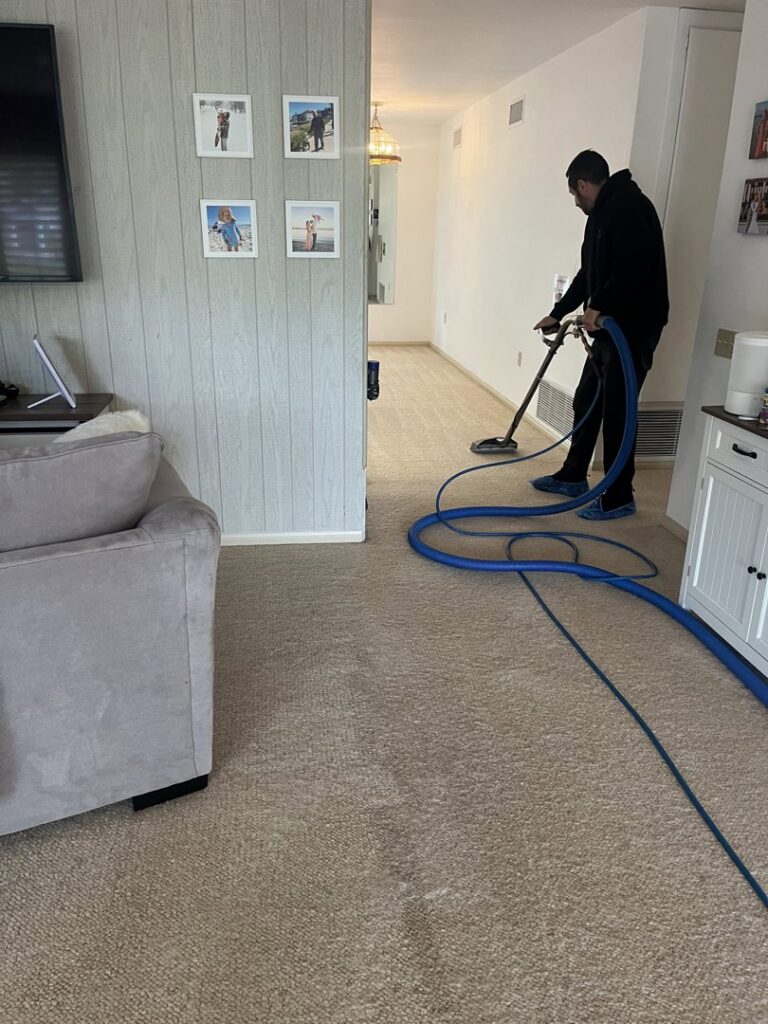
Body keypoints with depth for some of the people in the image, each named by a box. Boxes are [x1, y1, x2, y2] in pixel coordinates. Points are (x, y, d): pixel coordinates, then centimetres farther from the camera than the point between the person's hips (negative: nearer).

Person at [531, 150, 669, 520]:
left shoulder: (628, 206, -14)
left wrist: (599, 307, -23)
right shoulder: (604, 212, 19)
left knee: (616, 411, -5)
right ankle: (573, 477, 30)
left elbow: (635, 266, -27)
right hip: (611, 325, 10)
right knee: (586, 402, 16)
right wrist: (558, 313, 30)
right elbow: (589, 273, 27)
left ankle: (619, 498, 6)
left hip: (634, 327, -10)